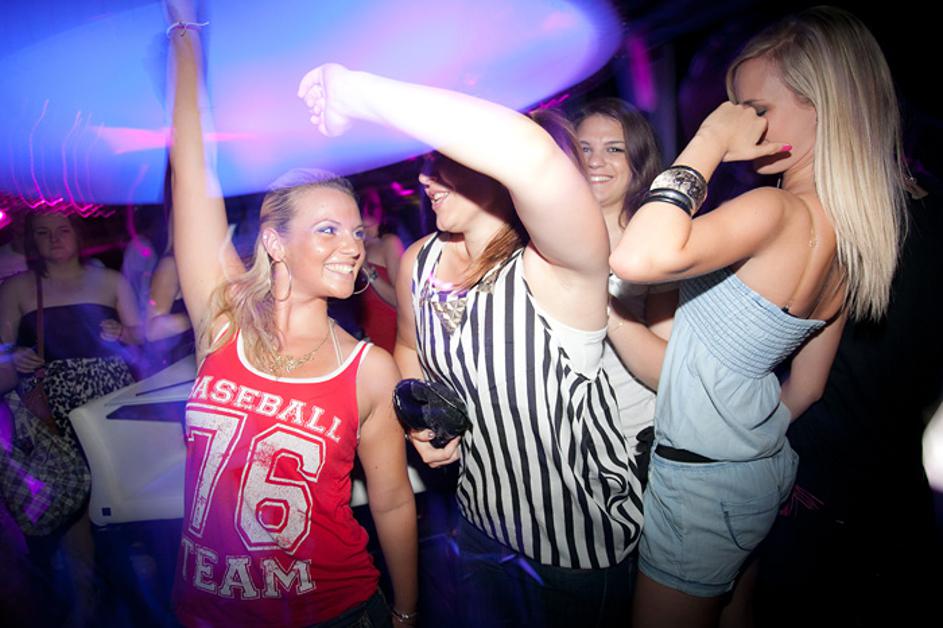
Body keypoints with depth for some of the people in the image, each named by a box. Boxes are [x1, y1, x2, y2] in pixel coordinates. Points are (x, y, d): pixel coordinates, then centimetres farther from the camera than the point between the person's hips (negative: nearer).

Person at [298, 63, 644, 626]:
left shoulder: (558, 263, -26)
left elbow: (529, 153, -49)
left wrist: (355, 92, -41)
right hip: (482, 526, 6)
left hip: (581, 546, -5)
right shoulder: (420, 263, -5)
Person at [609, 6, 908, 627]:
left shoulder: (777, 212, -25)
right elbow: (807, 385, 10)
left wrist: (709, 140, -29)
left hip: (701, 479, -9)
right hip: (767, 464, 9)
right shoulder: (852, 231, 3)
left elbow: (635, 257, -42)